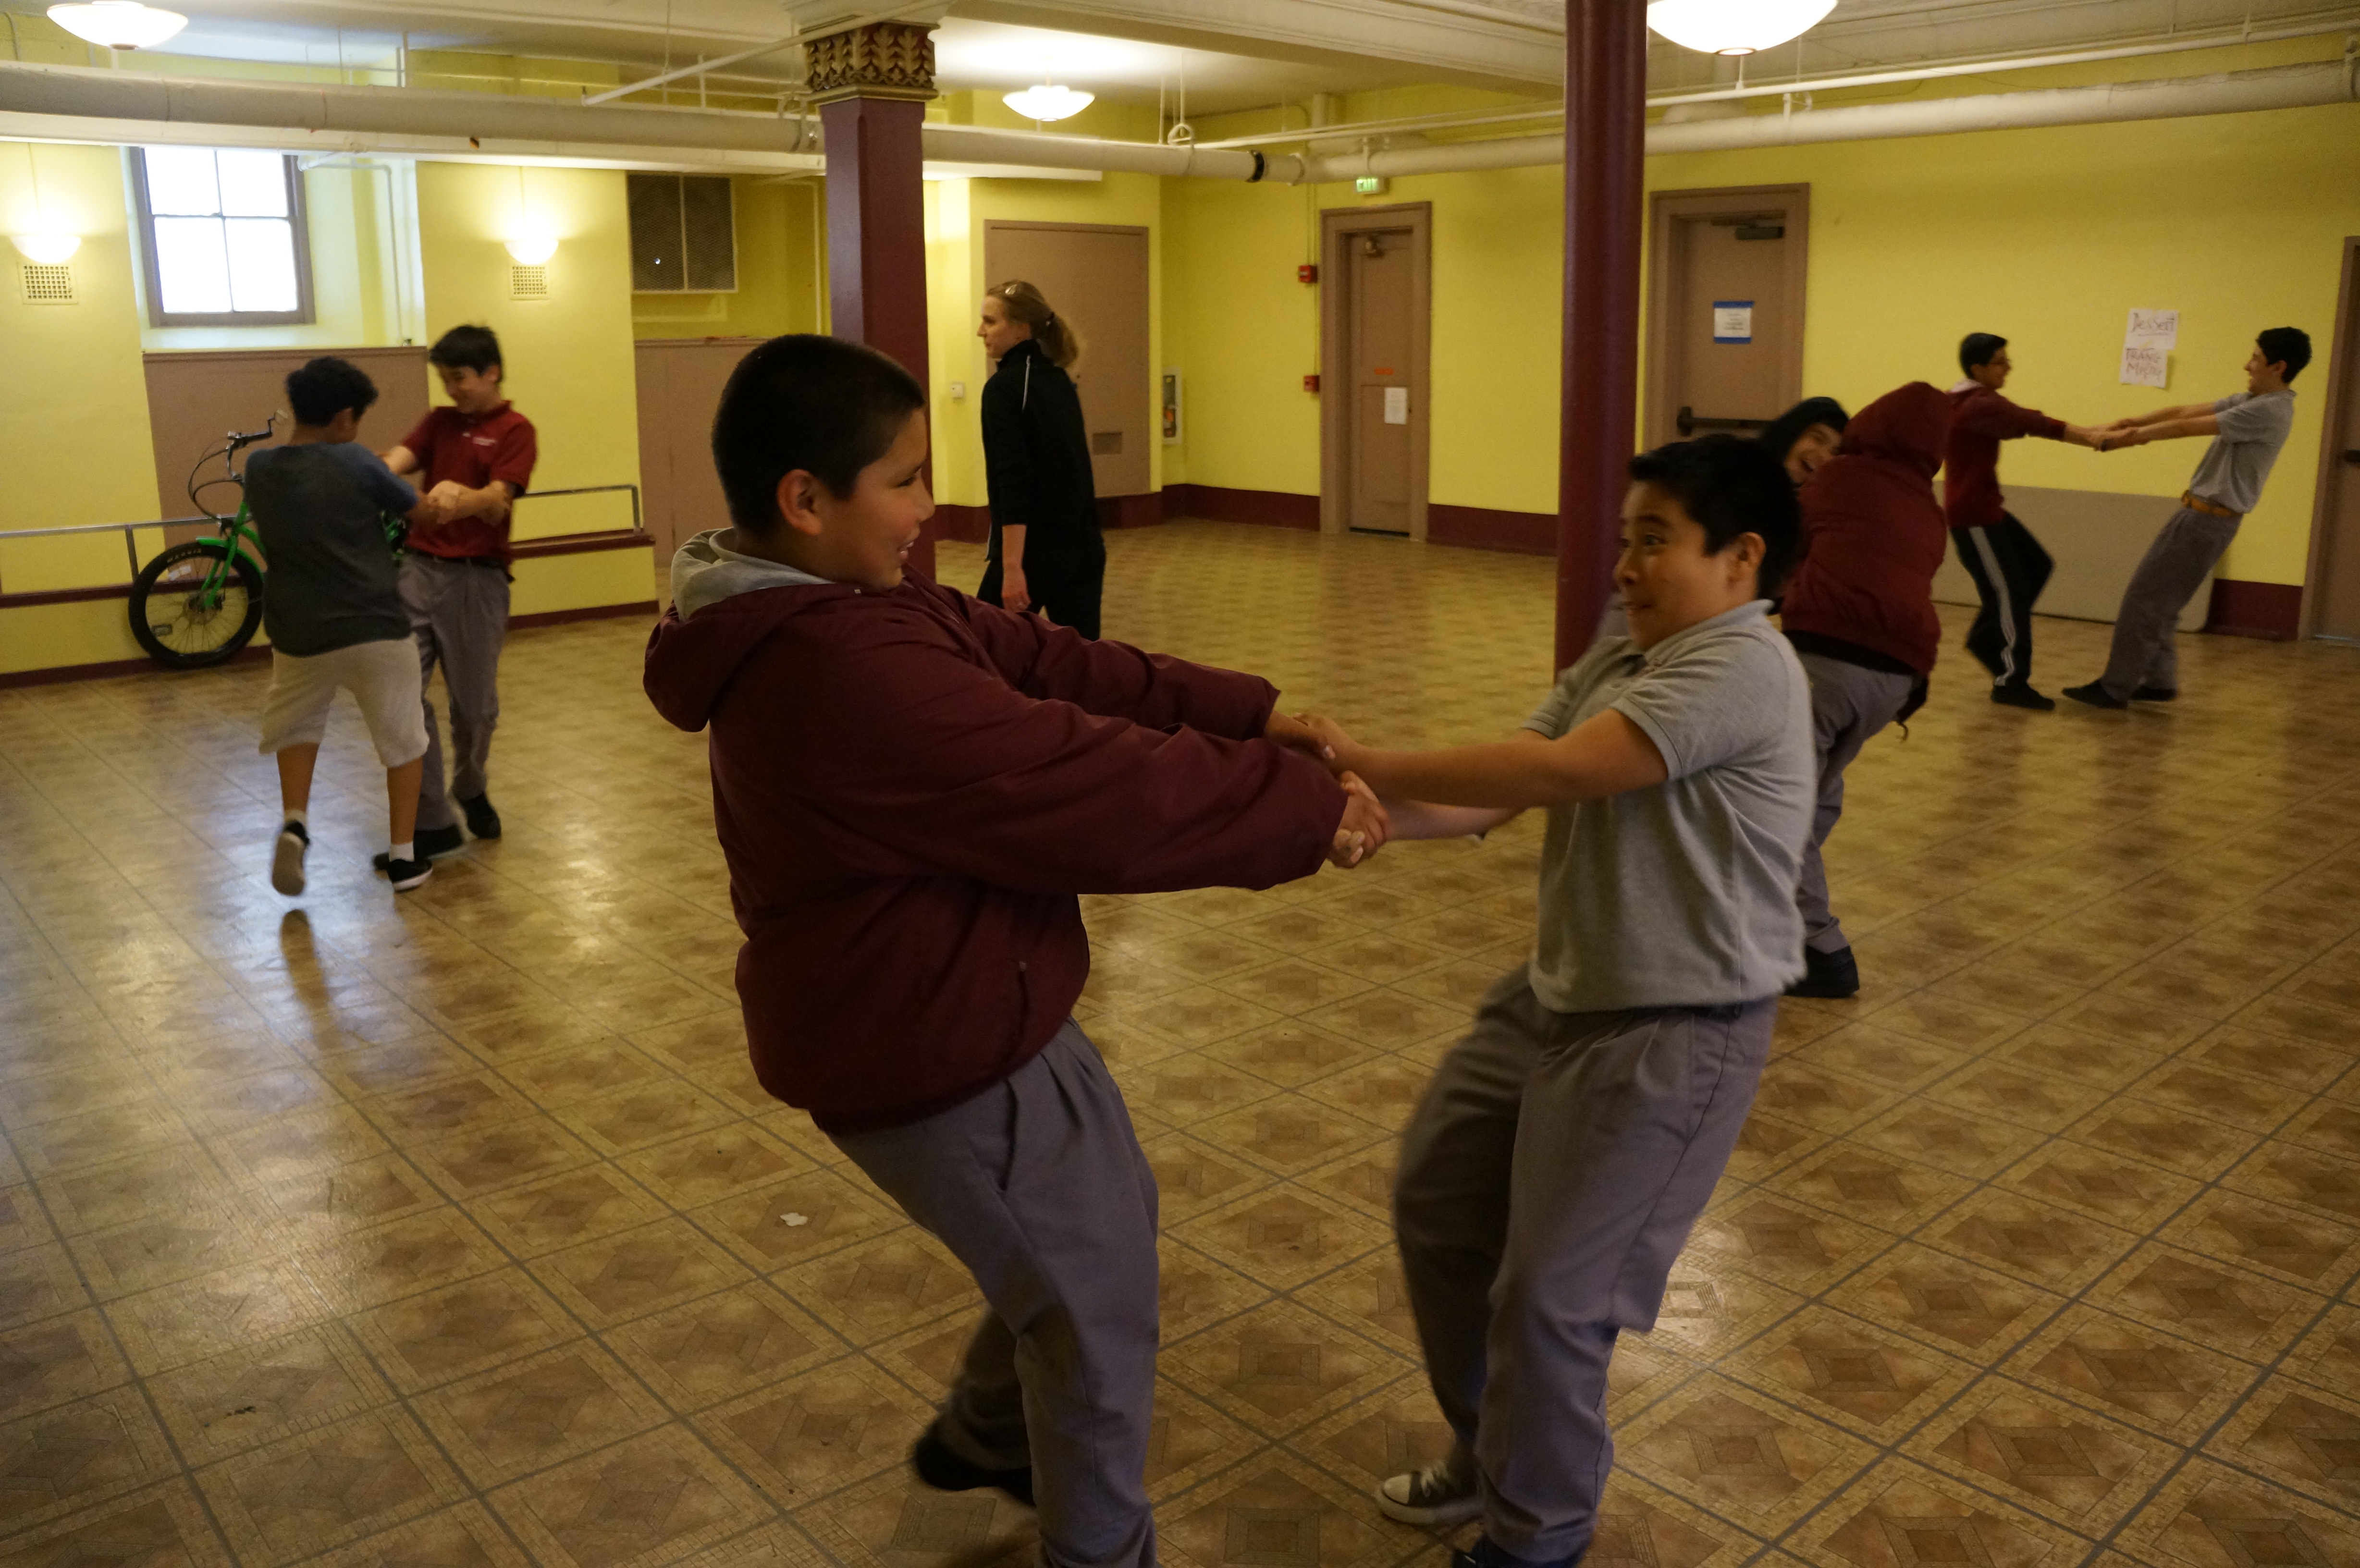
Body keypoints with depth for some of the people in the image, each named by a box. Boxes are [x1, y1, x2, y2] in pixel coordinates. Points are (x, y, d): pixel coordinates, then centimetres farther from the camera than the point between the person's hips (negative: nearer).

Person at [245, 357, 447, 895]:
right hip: (375, 630, -4)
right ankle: (403, 856, 13)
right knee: (404, 741, 12)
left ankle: (294, 824, 5)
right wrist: (437, 503, 21)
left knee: (297, 726, 27)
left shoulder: (258, 469, 2)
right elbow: (425, 515, -3)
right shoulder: (354, 463, -11)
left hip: (300, 635, 4)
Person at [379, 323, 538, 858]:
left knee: (475, 704, 6)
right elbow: (397, 460, -4)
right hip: (419, 568, 4)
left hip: (476, 578, -4)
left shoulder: (515, 431, -2)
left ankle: (471, 790, 35)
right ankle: (434, 821, 1)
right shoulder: (439, 422, 14)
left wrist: (460, 498, -39)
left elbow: (497, 504, -17)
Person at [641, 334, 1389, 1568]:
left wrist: (1250, 714, -5)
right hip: (935, 1054, -10)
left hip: (946, 1020, 10)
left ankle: (984, 1436, 52)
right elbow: (1108, 794, -29)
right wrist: (1305, 812, -16)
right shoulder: (855, 675, -32)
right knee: (1100, 1304, 12)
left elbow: (1051, 667, 0)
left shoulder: (833, 618, 1)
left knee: (1107, 1223, 29)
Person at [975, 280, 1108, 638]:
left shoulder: (1004, 387, -11)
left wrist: (1012, 566, -23)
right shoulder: (1060, 380, 12)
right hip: (1083, 546, 7)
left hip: (1035, 552, -7)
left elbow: (1014, 480, -19)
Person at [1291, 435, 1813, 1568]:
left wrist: (1370, 765, -22)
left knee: (1548, 1298, -1)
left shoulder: (1743, 668, -19)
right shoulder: (1612, 666, 9)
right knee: (1432, 1203, 17)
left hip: (1674, 1032, -9)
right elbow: (1493, 802, 0)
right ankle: (1493, 1456, 39)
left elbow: (1553, 771, -27)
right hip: (1557, 996, 9)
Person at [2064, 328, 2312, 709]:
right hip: (2198, 512, 9)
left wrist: (2132, 436, -10)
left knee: (2145, 598, -6)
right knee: (2157, 599, 14)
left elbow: (2188, 427, -18)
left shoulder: (2270, 411, -18)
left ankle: (2114, 689, 0)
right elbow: (2186, 411, 8)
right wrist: (2126, 424, -1)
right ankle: (2159, 681, 22)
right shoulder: (2251, 401, 13)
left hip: (2209, 519, -9)